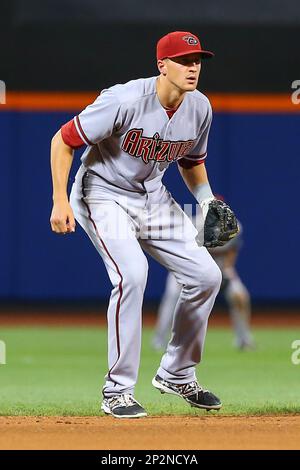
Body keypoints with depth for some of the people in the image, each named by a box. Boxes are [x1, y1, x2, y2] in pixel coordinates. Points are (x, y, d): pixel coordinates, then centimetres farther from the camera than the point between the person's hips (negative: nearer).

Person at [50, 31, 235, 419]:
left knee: (206, 275, 0)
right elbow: (63, 140, -19)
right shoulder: (125, 101, -26)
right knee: (132, 274, -28)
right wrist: (60, 201, -25)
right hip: (104, 196, -7)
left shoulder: (199, 108, -5)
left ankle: (177, 374, 20)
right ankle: (117, 391, -17)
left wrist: (207, 200, -3)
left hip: (154, 198, 7)